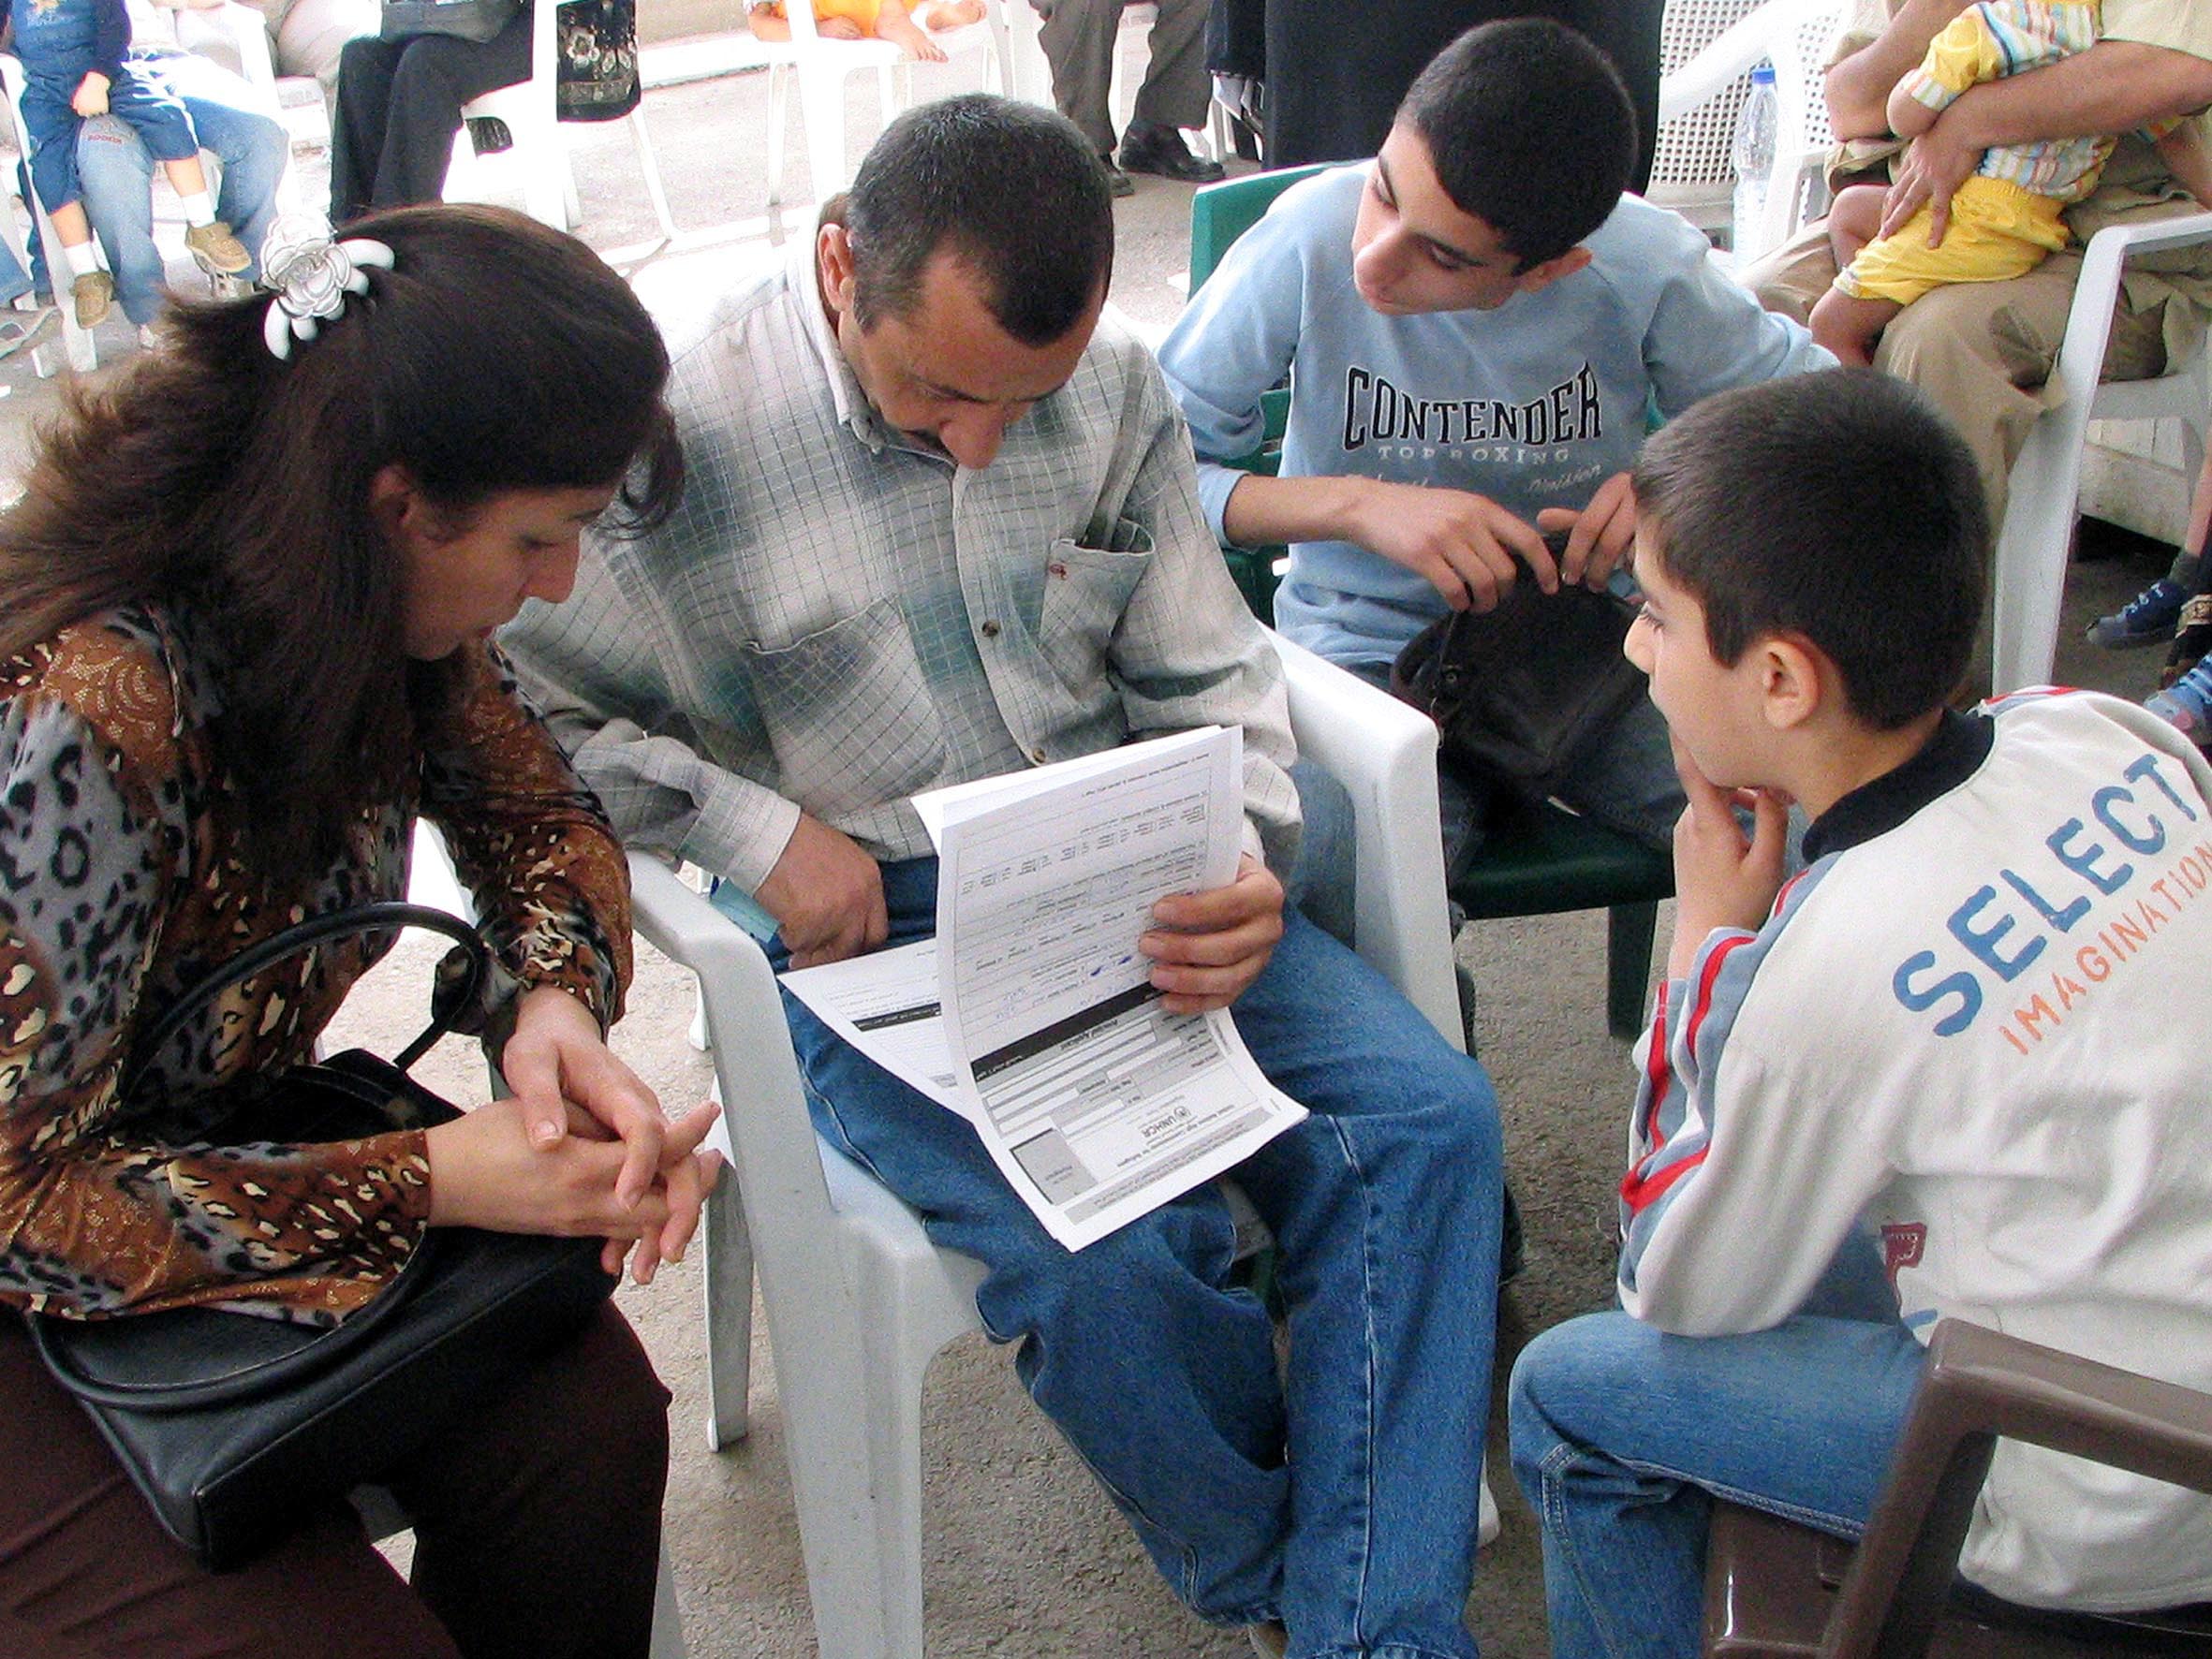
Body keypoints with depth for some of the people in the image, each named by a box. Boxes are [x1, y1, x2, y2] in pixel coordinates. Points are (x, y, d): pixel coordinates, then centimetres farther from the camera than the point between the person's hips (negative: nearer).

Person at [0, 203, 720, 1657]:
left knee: (587, 1425, -14)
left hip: (227, 1160, 6)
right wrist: (427, 1183, -28)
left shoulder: (376, 607, -12)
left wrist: (559, 1001, -18)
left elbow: (535, 812, 4)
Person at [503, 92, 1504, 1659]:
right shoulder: (681, 426, -12)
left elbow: (1208, 674, 8)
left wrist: (1246, 868, -11)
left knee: (1429, 1117, -15)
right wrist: (760, 831, -14)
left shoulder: (1115, 384, 2)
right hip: (869, 936, -4)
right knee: (1103, 1258, -28)